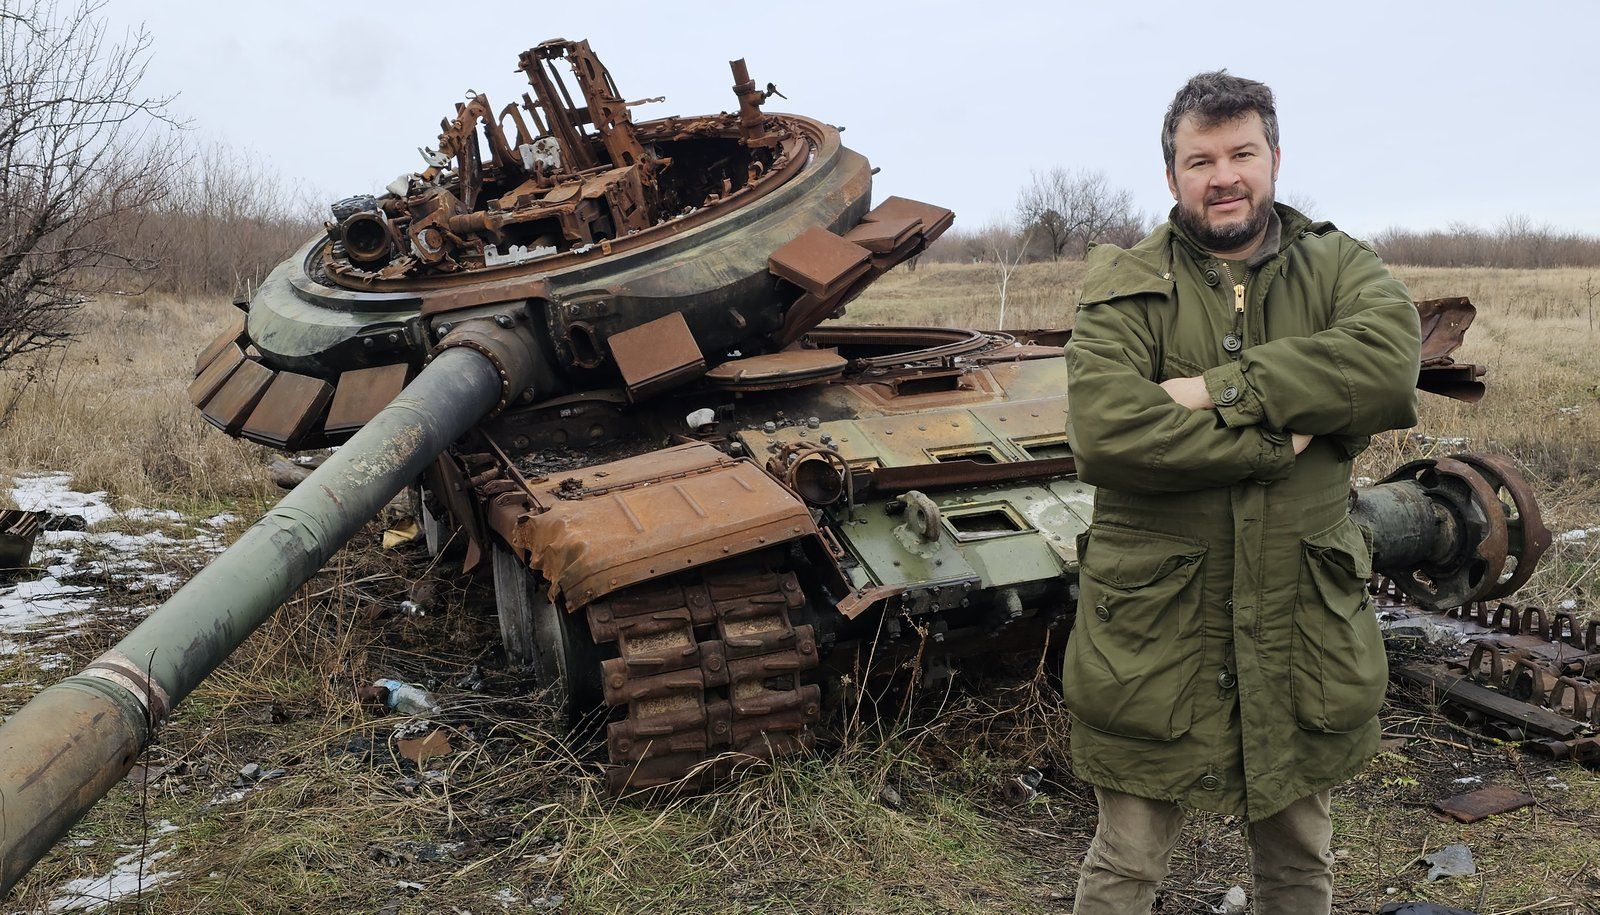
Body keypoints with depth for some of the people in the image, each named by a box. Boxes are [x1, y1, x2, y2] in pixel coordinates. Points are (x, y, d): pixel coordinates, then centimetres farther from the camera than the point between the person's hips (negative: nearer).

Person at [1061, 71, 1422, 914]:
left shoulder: (1338, 268, 4)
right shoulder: (1124, 290, -5)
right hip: (1154, 629, -2)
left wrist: (1222, 391, -22)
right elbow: (1104, 437, -21)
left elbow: (1388, 361, -19)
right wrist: (1275, 441, -17)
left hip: (1304, 625, 3)